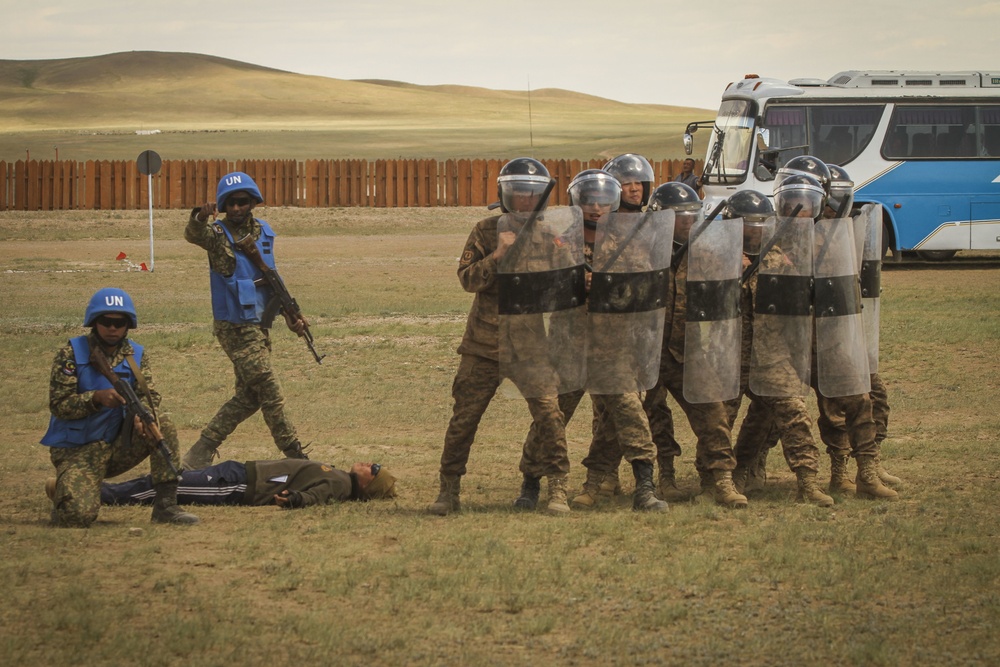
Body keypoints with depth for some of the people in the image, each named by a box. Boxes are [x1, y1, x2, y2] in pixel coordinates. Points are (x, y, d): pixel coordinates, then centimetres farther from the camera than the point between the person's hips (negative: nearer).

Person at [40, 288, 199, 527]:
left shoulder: (136, 355, 4)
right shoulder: (71, 354, -9)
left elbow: (149, 395, -5)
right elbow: (58, 404, -15)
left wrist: (141, 414, -29)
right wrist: (96, 398, -32)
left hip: (119, 446, 4)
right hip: (77, 451, -4)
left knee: (163, 425, -20)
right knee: (79, 515, -26)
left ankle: (165, 506, -17)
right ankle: (61, 494, 14)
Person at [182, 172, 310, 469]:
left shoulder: (264, 232, 8)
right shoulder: (218, 234, -9)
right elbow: (194, 234, -32)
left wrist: (289, 314, 10)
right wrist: (200, 217, -54)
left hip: (259, 325, 7)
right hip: (236, 329, -7)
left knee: (248, 396, 12)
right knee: (271, 396, -5)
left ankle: (200, 454, 18)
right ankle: (296, 457, 4)